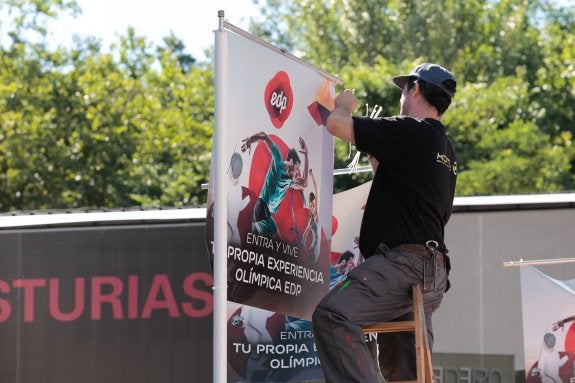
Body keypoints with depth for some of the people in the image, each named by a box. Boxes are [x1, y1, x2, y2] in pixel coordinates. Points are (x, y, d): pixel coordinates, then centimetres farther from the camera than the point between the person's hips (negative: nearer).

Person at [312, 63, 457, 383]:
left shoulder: (410, 132, -8)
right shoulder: (446, 150, 21)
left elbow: (336, 123, -8)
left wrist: (345, 105, 14)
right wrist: (377, 156, 38)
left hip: (404, 262, -10)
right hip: (432, 271, 10)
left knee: (333, 315, -24)